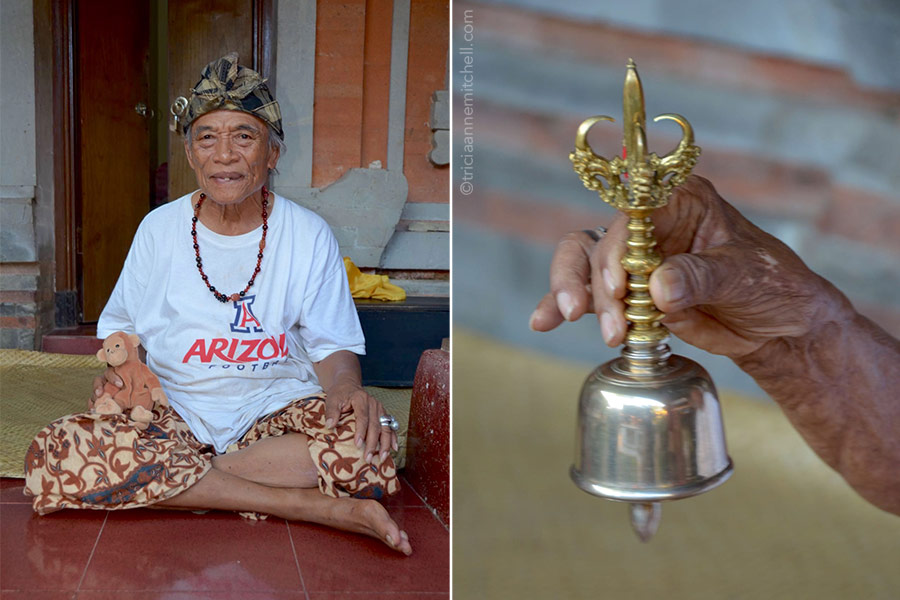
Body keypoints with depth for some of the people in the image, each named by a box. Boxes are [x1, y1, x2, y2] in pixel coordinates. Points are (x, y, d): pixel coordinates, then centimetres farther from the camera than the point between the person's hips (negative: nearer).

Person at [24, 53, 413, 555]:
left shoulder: (309, 235, 1)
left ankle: (171, 481, -21)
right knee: (53, 456, -29)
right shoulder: (159, 230, 5)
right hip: (174, 414, 2)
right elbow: (123, 329, 14)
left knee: (368, 439, -33)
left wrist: (345, 386, -21)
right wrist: (116, 373, -8)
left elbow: (333, 346, 2)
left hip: (275, 409, -1)